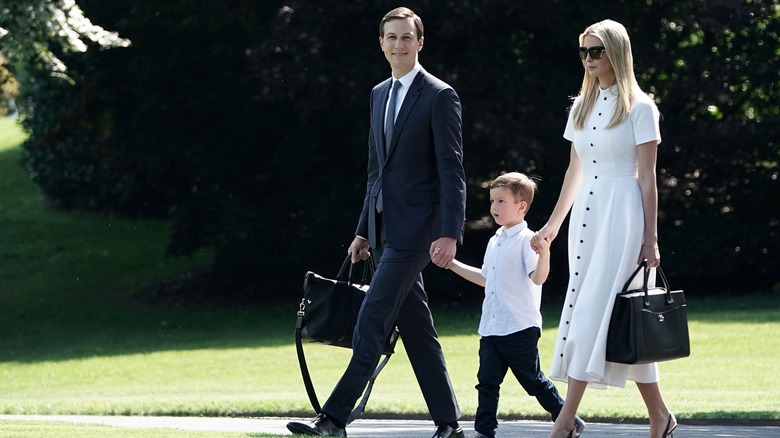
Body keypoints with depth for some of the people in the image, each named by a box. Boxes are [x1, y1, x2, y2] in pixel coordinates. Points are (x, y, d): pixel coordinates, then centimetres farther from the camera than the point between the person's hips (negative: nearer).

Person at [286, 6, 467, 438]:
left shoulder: (439, 96, -7)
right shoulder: (379, 95, 16)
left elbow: (452, 171, -11)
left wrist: (450, 234, -19)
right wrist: (363, 231, 18)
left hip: (415, 227, -8)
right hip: (387, 227, 8)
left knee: (371, 321, -12)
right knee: (416, 329, 8)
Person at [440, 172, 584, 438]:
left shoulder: (526, 241, -10)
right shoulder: (495, 242, 16)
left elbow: (538, 277, -21)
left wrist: (544, 254, -39)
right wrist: (452, 264, 27)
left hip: (520, 328, -7)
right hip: (491, 327, 7)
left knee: (533, 381, 2)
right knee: (487, 380, 0)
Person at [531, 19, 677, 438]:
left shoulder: (638, 108, -5)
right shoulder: (582, 106, 13)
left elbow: (647, 177, -7)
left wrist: (650, 238, -10)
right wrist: (553, 223, 20)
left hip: (622, 214, -7)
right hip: (585, 214, 7)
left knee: (594, 310, -12)